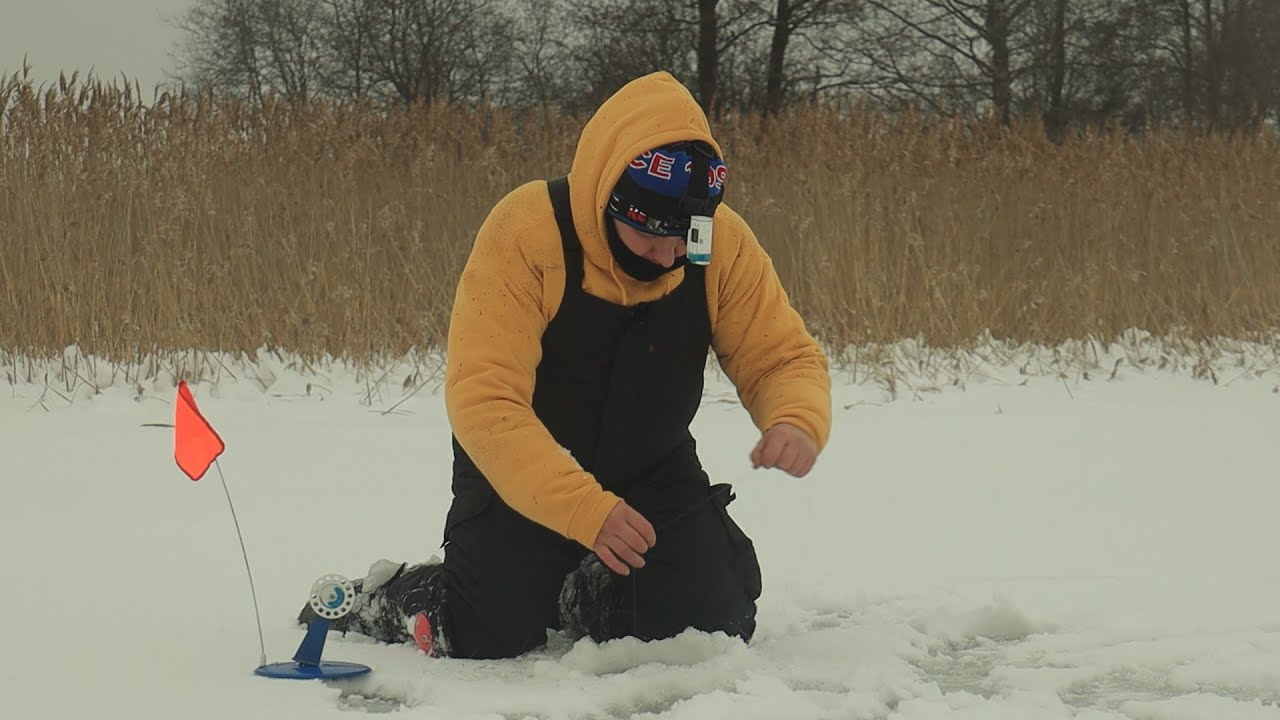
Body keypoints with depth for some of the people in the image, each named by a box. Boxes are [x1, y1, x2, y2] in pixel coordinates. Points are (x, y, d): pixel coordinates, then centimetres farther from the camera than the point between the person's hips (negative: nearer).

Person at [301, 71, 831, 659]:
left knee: (714, 618, -12)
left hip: (653, 473, 4)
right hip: (522, 474, -4)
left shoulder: (724, 245, -15)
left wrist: (799, 423, -33)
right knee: (494, 638, -18)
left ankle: (580, 601, 18)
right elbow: (484, 402, -32)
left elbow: (783, 357, -7)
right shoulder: (524, 234, -28)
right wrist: (585, 509, -42)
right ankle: (385, 598, 15)